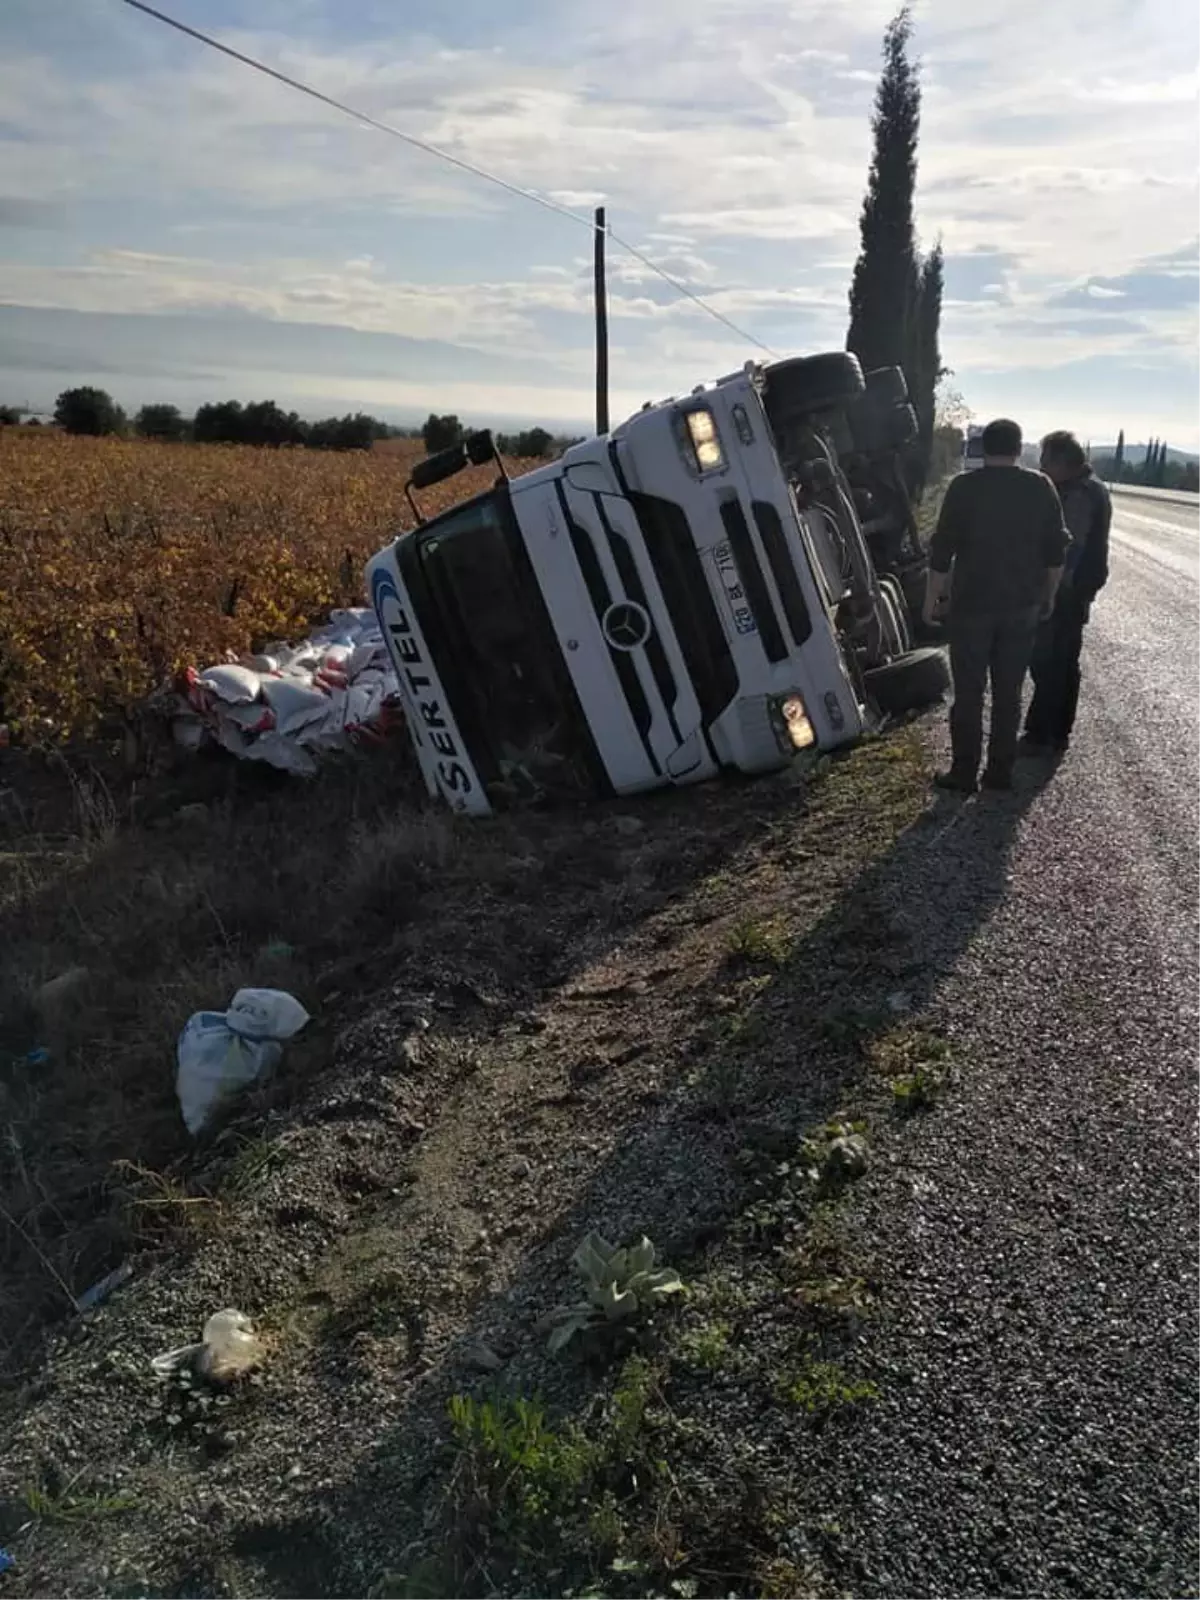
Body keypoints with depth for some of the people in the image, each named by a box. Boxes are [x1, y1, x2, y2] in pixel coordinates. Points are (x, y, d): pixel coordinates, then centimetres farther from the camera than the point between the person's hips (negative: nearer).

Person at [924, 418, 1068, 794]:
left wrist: (932, 600, 0)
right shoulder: (1041, 487, 1)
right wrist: (1049, 594, 18)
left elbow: (942, 550, -8)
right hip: (1022, 606, 3)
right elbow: (1056, 550, 6)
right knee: (1008, 693, 10)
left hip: (972, 605, -3)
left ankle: (964, 773, 8)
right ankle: (1001, 771, 16)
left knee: (968, 693, 4)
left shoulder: (965, 486, -8)